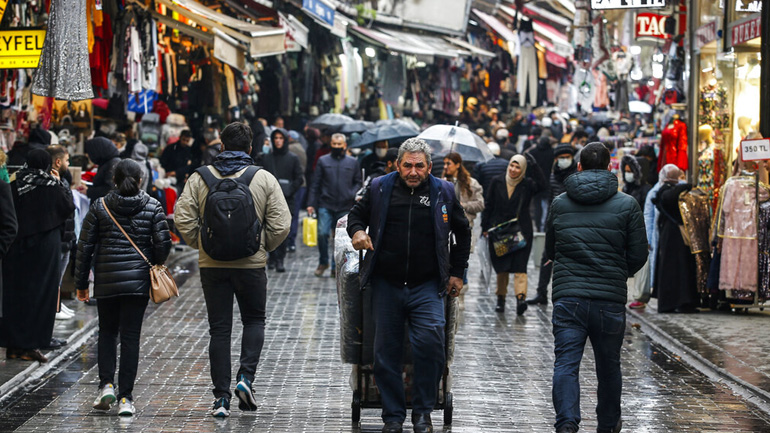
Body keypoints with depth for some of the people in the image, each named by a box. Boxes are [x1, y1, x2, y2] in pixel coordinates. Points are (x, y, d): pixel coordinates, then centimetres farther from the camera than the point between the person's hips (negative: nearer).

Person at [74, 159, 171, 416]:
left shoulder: (99, 207, 1)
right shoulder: (152, 207, -1)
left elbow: (85, 246, 1)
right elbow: (163, 242, -7)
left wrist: (81, 283, 9)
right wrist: (155, 264, 14)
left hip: (106, 279, 1)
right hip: (138, 279, -1)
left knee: (107, 332, 17)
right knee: (130, 336, 3)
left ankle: (106, 385, 0)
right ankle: (125, 398, 0)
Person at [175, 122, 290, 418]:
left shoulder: (200, 177, 1)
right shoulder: (264, 179, -2)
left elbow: (183, 219, -5)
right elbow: (280, 224, -6)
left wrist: (200, 244, 9)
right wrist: (264, 248, 10)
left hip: (212, 264, 1)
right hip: (251, 263, -1)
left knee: (219, 329, 6)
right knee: (254, 320, 17)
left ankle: (221, 396, 4)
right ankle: (246, 376, -3)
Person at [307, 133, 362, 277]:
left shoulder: (352, 162, 10)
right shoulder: (323, 161, 8)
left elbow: (358, 182, 13)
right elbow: (315, 184, 7)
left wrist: (354, 195, -8)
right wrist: (311, 204, 1)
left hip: (345, 207, 1)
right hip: (325, 205, -1)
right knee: (322, 233, -11)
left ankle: (336, 267, 13)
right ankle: (323, 262, 9)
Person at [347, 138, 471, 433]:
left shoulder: (443, 192, 4)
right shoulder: (380, 188, 4)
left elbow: (462, 233, 16)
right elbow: (357, 213, 17)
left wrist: (457, 273, 11)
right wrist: (357, 231, -6)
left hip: (426, 287, -1)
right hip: (386, 284, 1)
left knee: (430, 342, -19)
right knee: (386, 351, 3)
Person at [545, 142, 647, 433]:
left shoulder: (559, 204, 7)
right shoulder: (627, 205, 1)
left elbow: (550, 251, 17)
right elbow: (638, 255, 3)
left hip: (567, 297, 0)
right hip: (610, 300, 0)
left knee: (565, 364, -4)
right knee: (608, 365, 15)